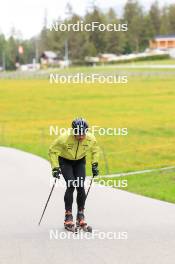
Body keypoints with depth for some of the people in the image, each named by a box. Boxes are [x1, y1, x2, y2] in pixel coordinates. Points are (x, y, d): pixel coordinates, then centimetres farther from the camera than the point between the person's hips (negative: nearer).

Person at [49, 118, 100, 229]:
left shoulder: (91, 138, -22)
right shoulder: (65, 138, -32)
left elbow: (96, 150, 2)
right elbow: (53, 150, -18)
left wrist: (95, 164, -5)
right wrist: (55, 167, -22)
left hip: (80, 161, 3)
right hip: (65, 161, -3)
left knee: (81, 187, -10)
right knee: (71, 185, -19)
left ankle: (81, 215, 6)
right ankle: (68, 216, -10)